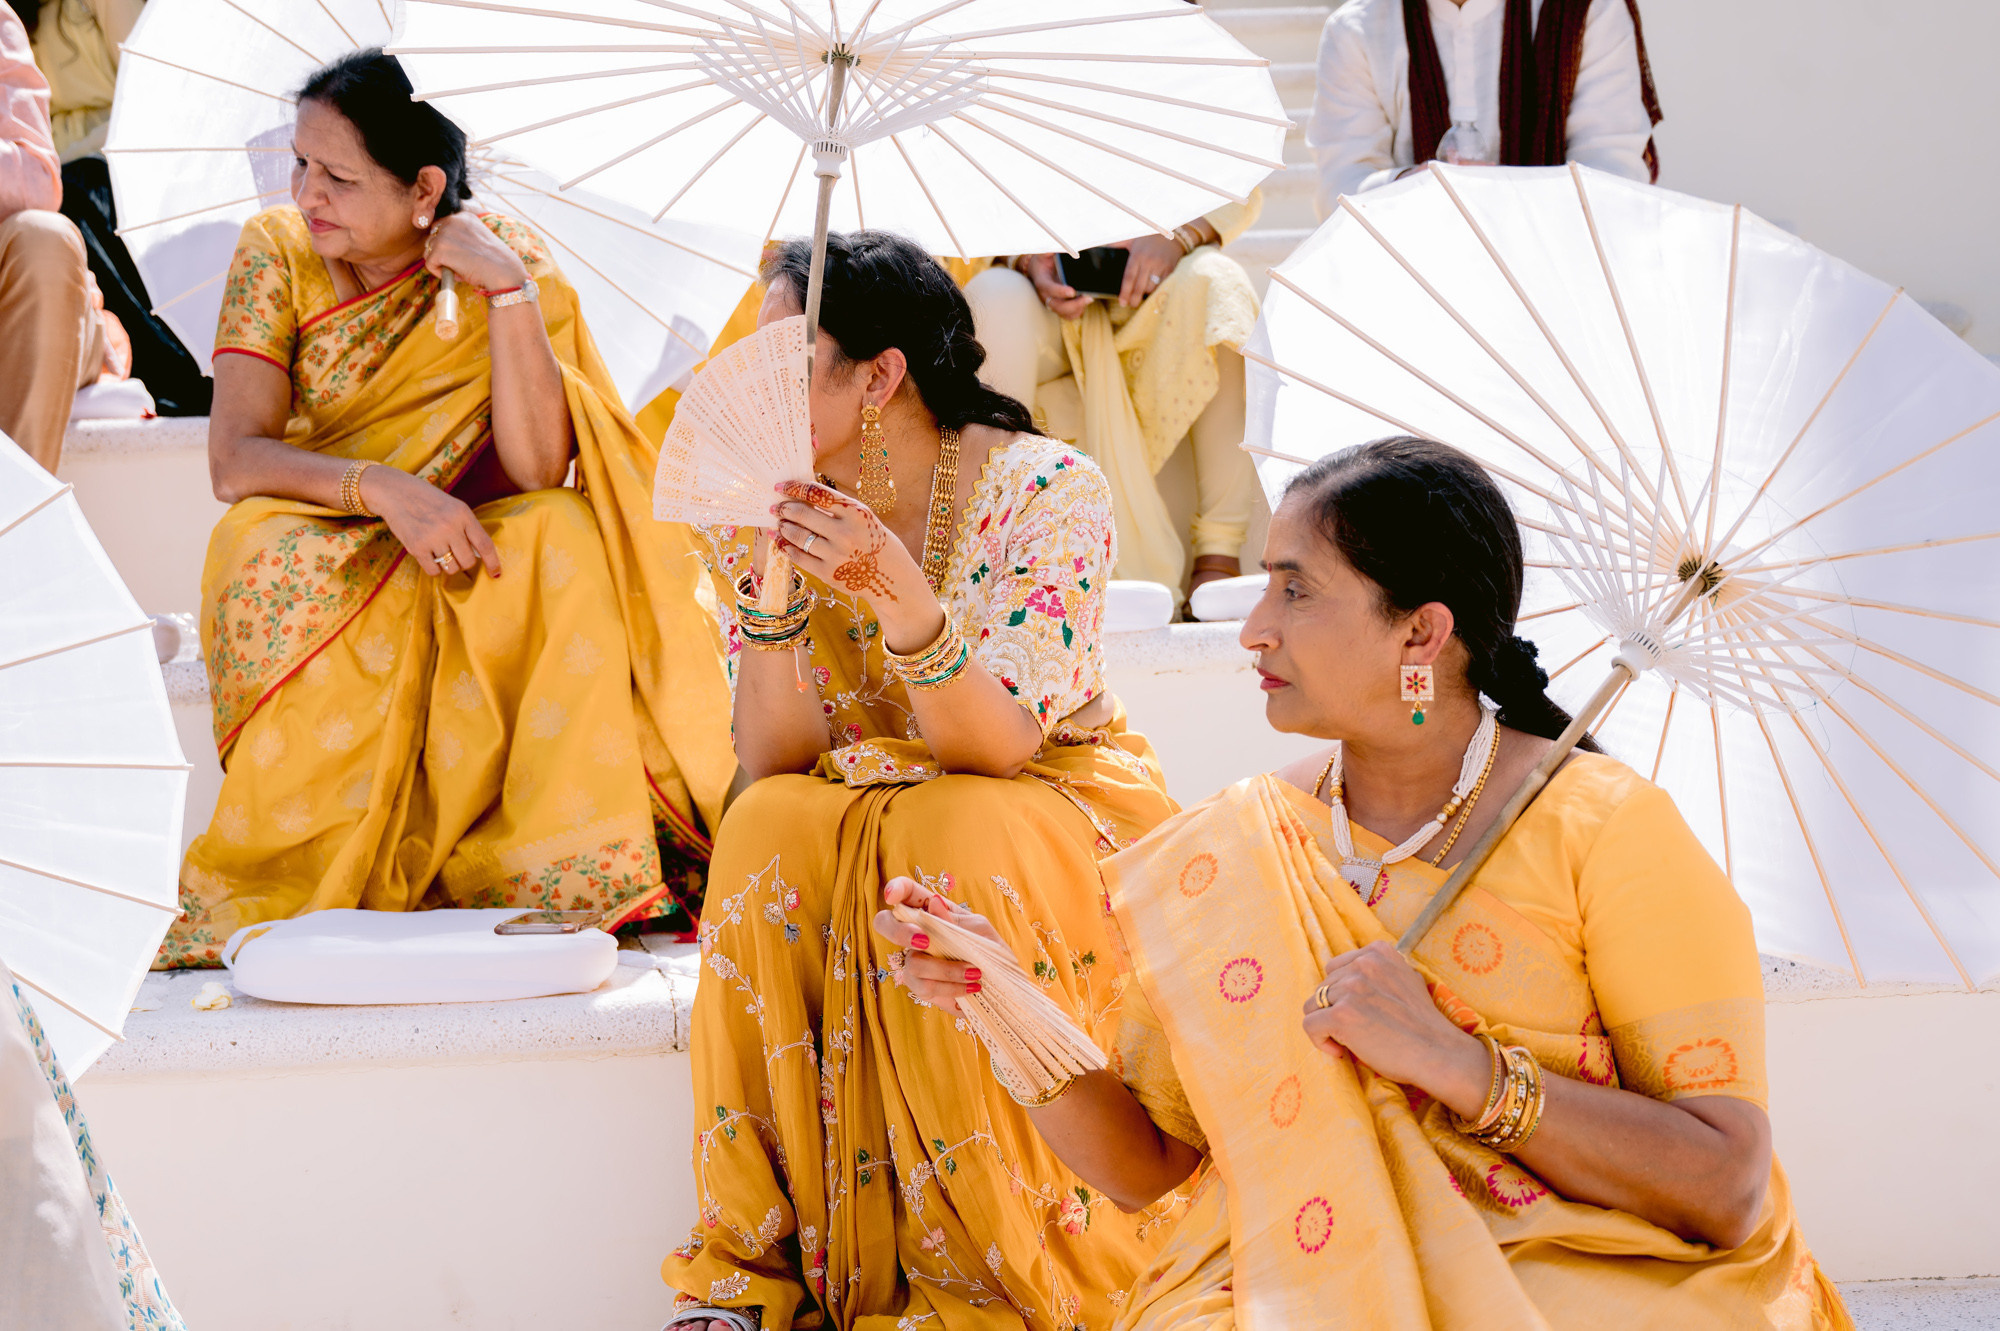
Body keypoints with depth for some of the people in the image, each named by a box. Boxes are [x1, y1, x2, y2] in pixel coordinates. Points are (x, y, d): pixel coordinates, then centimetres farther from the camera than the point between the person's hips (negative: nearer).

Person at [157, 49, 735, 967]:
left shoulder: (509, 267, -7)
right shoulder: (277, 251, -5)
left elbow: (537, 471, -18)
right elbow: (233, 459, -16)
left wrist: (509, 291, -25)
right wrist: (382, 488, -33)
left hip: (459, 576, 0)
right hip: (321, 565, 0)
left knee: (565, 534, -32)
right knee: (271, 558, -34)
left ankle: (559, 868, -27)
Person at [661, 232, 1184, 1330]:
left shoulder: (1044, 491, -17)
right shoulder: (775, 508, -4)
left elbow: (996, 749, -25)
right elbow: (776, 761, -11)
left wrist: (905, 600, -42)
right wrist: (765, 593, -26)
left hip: (1059, 802, -3)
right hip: (861, 813, 3)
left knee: (949, 841, -35)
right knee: (766, 830, -29)